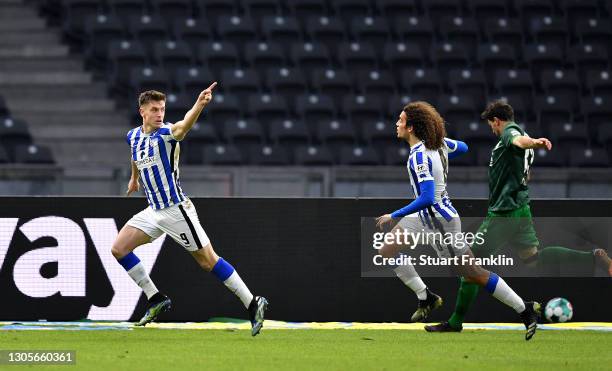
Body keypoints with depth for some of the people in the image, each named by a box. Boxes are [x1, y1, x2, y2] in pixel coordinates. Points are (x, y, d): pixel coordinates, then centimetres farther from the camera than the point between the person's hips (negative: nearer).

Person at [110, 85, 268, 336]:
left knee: (208, 261, -7)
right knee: (118, 249, 0)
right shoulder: (133, 136, 6)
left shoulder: (167, 133, -14)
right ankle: (156, 299, 9)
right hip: (154, 211, 7)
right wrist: (134, 178, 46)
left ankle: (253, 304, 0)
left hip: (176, 209, -7)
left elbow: (185, 124, -38)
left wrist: (200, 104, -57)